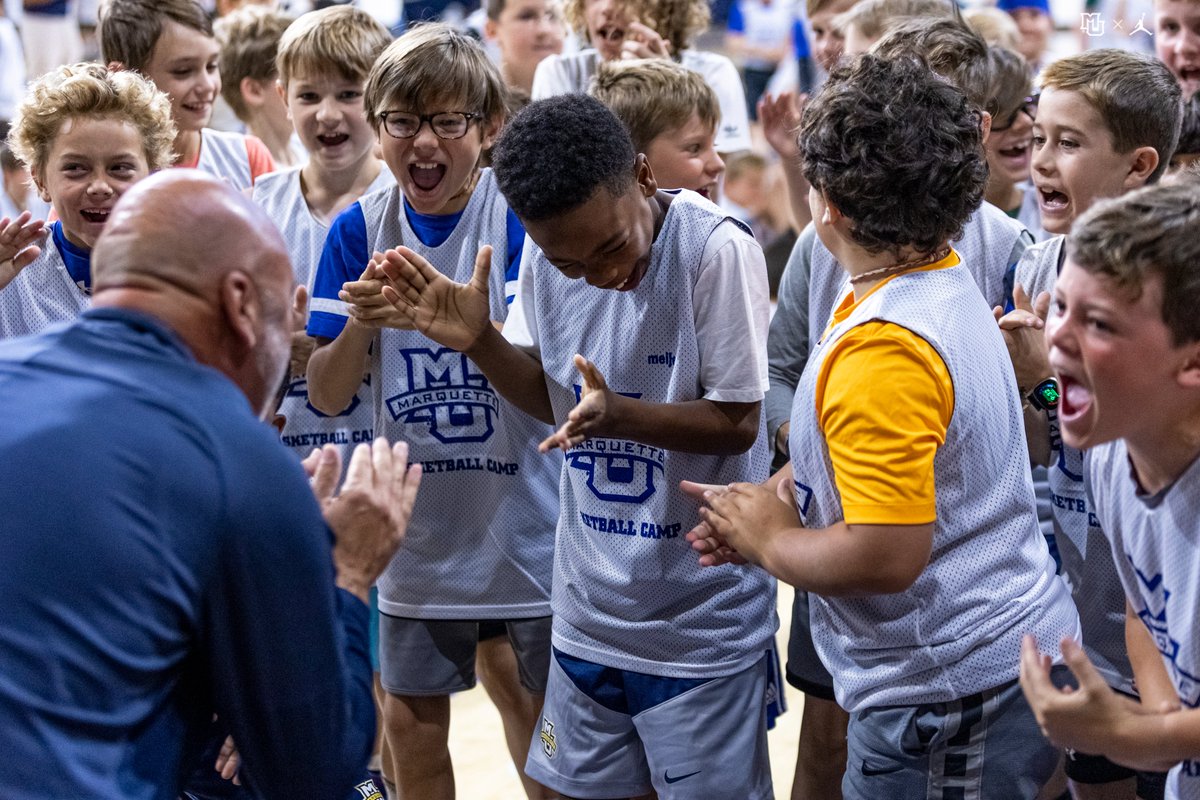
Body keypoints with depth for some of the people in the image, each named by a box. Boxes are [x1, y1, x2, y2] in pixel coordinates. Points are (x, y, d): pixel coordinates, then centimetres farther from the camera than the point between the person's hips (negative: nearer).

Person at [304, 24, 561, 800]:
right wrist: (361, 325, -24)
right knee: (411, 725, 12)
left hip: (527, 522, -3)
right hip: (420, 527, 3)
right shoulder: (361, 229, -2)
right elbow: (328, 395, -4)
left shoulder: (519, 214, -12)